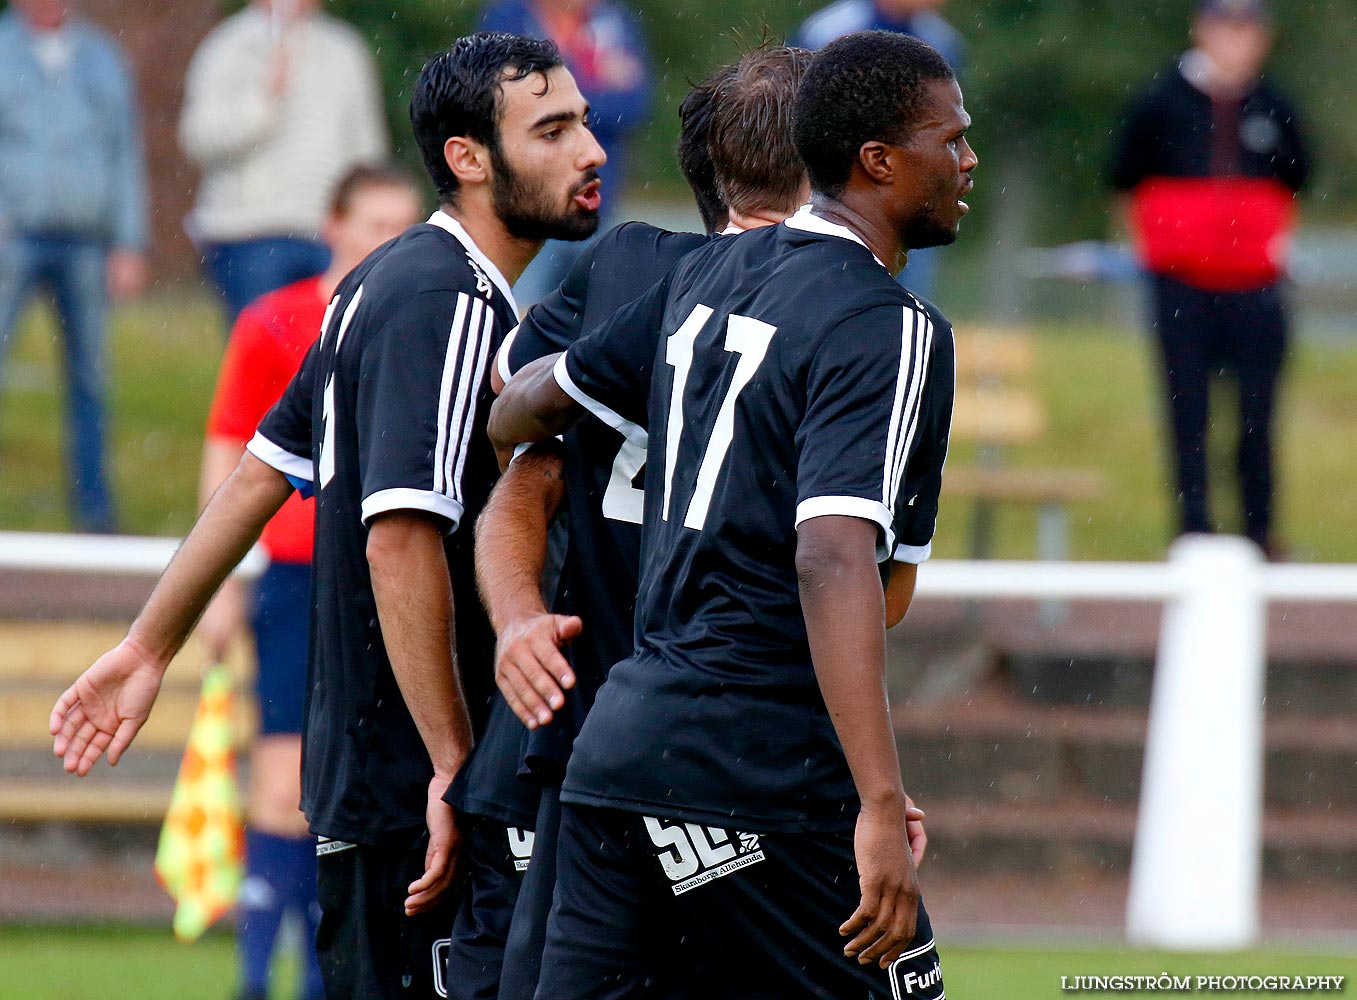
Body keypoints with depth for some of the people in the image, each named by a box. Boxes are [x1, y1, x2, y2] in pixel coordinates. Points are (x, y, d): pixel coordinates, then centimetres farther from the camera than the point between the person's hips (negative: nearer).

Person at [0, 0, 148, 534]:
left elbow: (126, 154, 14)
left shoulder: (103, 57, 15)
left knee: (91, 379, 3)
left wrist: (129, 245, 6)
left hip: (86, 242, 3)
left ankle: (95, 510, 8)